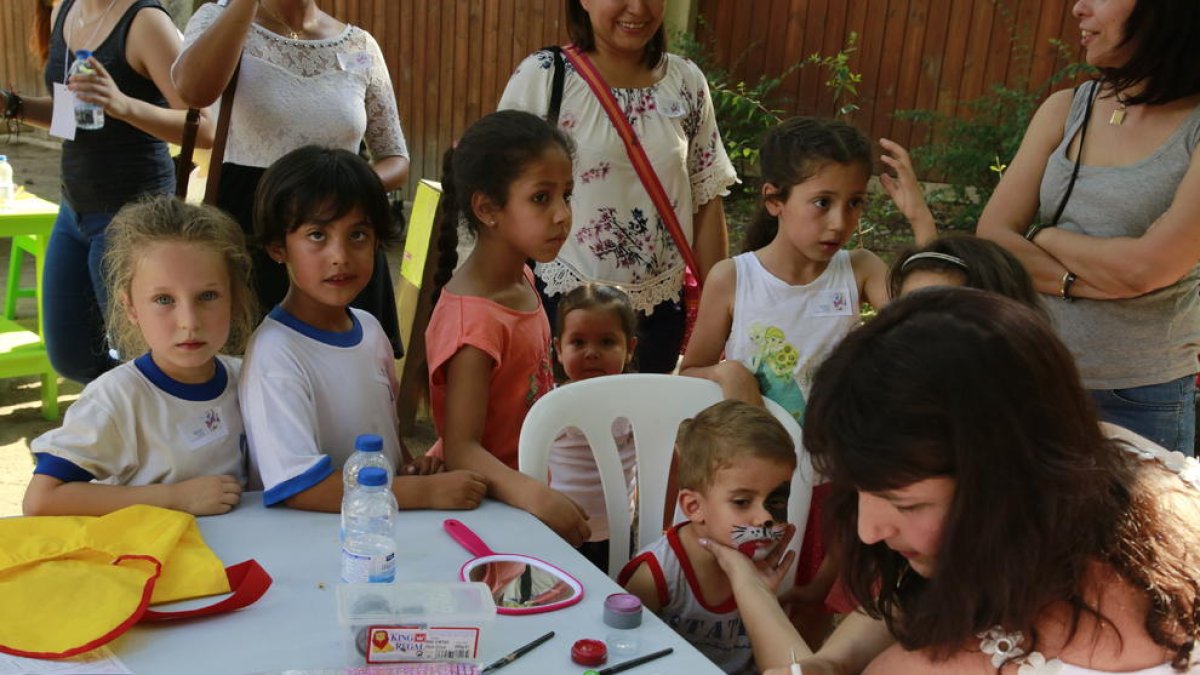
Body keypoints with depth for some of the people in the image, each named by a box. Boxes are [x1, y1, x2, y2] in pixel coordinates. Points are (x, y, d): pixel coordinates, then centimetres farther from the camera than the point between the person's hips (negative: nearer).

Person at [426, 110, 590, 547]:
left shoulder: (520, 279, 2)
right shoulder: (474, 319, -26)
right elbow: (460, 450, -28)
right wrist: (534, 495, -42)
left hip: (525, 484, 8)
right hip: (483, 502, -8)